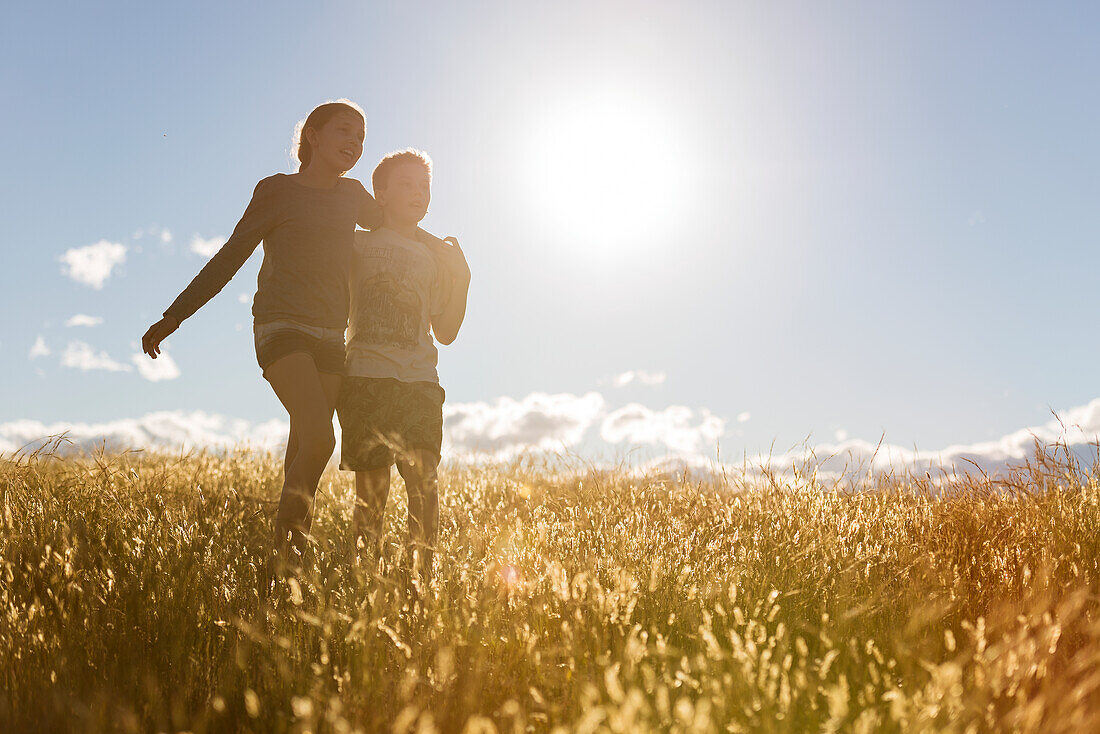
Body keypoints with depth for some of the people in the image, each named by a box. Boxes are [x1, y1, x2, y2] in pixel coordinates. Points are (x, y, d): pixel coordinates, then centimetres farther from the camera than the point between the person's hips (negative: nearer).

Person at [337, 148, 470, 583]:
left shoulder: (435, 257, 21)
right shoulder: (357, 245, 11)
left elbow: (446, 332, 18)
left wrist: (461, 280, 7)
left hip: (419, 382, 2)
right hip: (366, 377, -2)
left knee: (423, 477, -13)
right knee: (372, 486, -5)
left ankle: (424, 575, -13)